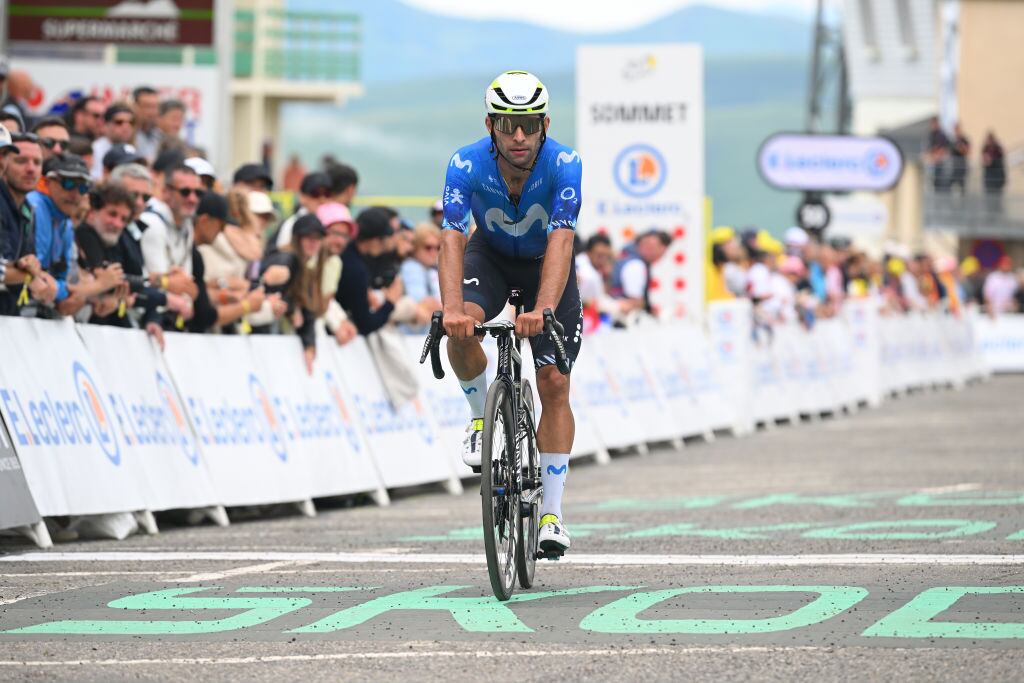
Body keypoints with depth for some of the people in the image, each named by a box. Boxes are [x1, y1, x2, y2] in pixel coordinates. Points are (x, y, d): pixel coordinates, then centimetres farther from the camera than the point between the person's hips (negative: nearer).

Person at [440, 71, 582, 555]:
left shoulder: (564, 165, -32)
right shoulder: (466, 165, -30)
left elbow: (561, 241, -42)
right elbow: (452, 240, -37)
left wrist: (542, 310, -57)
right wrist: (452, 308, -53)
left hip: (545, 263, -1)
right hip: (490, 255, 1)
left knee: (554, 385, -8)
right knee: (460, 331, -31)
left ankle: (551, 514, -3)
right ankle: (481, 419, -2)